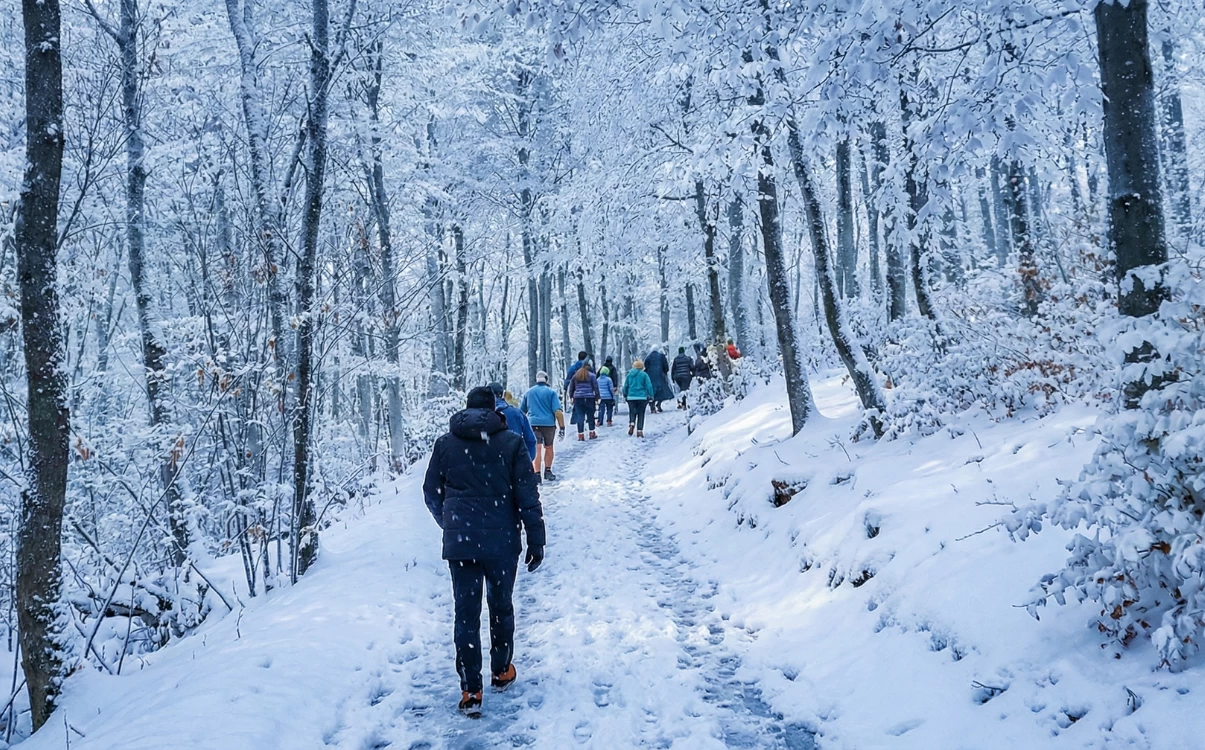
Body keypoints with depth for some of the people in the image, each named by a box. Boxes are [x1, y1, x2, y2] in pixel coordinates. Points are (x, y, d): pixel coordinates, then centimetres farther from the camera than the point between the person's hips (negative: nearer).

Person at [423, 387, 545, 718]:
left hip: (460, 542, 1)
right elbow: (527, 496, -6)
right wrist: (536, 540, 1)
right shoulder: (511, 442, -4)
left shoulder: (445, 443, 3)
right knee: (501, 606, 18)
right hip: (501, 542, 0)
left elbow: (431, 493, 10)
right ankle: (502, 671, 34)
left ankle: (470, 691, 2)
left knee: (466, 613, 5)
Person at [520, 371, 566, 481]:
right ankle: (548, 472, 25)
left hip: (533, 423, 1)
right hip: (549, 423, -1)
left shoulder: (528, 392, 13)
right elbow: (557, 411, -6)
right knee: (548, 448, 17)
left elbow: (521, 411, 17)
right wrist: (562, 427, -5)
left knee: (536, 449, -5)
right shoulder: (552, 392, 4)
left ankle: (537, 474, -15)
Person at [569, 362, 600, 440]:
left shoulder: (575, 376, 11)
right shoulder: (591, 375, 2)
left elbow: (571, 387, 14)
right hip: (589, 398, -2)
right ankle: (592, 434, 13)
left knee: (580, 416, 2)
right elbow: (595, 387, -1)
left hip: (578, 398, 2)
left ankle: (580, 435, -1)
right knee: (590, 416, 8)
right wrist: (597, 398, 2)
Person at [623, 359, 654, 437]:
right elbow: (649, 386, -8)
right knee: (641, 414, 6)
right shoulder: (644, 375, -4)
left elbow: (625, 386, 9)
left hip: (631, 397, 2)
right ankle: (639, 430, 1)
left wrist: (625, 395, 23)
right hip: (642, 397, -2)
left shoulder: (629, 374, 5)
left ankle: (631, 424, -15)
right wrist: (651, 396, 1)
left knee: (632, 412, 13)